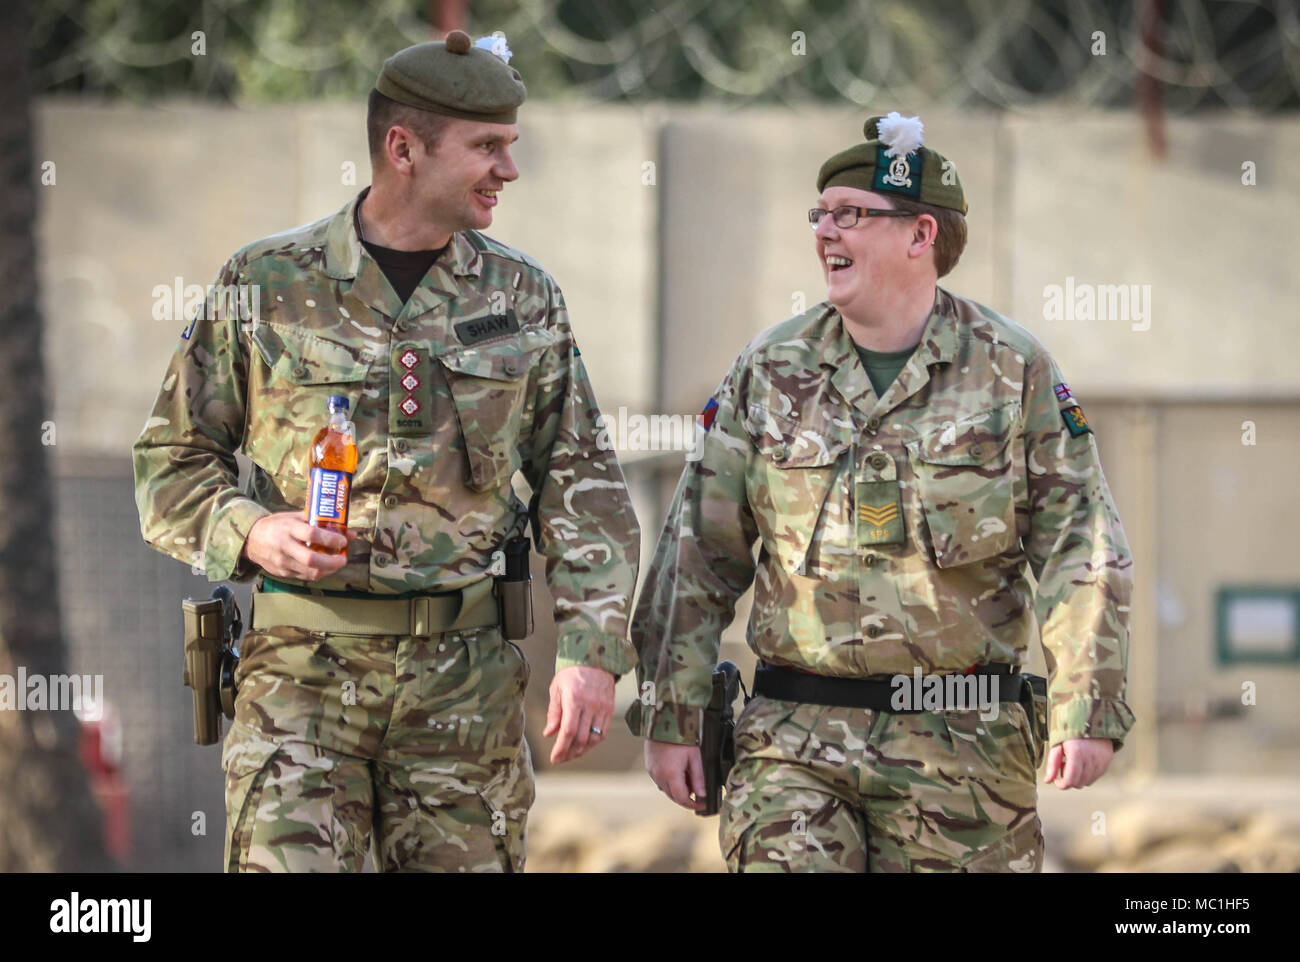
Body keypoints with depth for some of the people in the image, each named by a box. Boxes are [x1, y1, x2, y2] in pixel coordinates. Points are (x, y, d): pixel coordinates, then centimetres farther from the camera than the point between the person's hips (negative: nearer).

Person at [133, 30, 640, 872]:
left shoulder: (524, 299, 8)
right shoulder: (265, 285, 1)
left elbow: (583, 488, 9)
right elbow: (171, 460, 6)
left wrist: (594, 649, -2)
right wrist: (250, 533, -14)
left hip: (467, 674, 3)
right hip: (304, 661, -3)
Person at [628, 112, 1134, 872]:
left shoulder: (1016, 371, 2)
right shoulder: (771, 372, 7)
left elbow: (1082, 550, 0)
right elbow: (699, 556, 9)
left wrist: (1088, 711, -9)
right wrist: (670, 716, 5)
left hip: (964, 748, -1)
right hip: (798, 736, 1)